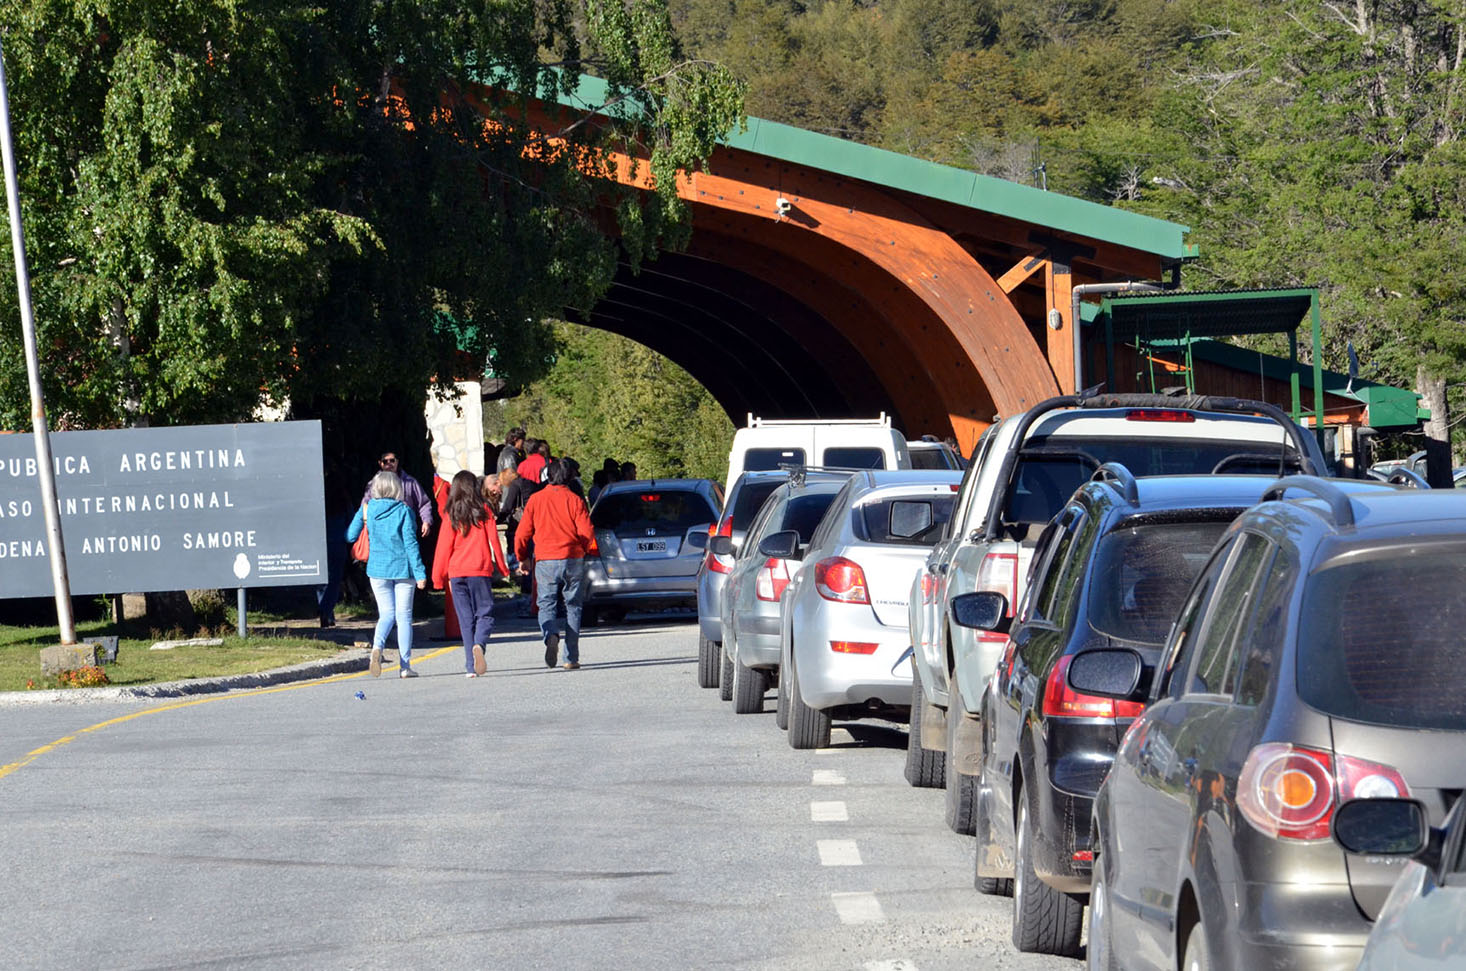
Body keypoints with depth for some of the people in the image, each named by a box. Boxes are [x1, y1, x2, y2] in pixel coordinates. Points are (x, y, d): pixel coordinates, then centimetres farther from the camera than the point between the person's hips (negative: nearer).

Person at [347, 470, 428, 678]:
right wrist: (419, 573, -8)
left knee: (386, 614, 13)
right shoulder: (403, 511, -9)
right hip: (402, 568, -2)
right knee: (404, 616, 6)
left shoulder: (366, 509, -3)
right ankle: (405, 666, 4)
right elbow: (410, 543, -10)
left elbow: (350, 536, 2)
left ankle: (377, 646, -17)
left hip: (377, 568, 2)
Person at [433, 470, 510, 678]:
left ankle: (471, 666, 1)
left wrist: (439, 576, 9)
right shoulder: (484, 512, 0)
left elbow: (444, 546, 3)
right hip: (480, 571, -1)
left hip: (456, 573, 1)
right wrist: (502, 567, 11)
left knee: (466, 618, 6)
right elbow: (493, 541, 1)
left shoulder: (451, 515, 2)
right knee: (485, 613, 3)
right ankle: (479, 644, -27)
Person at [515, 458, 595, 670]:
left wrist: (522, 558, 18)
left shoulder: (535, 500, 1)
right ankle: (571, 658, 6)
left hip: (546, 562, 0)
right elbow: (587, 533, -6)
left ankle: (551, 636, -26)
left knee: (546, 605, 6)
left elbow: (522, 534, 3)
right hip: (573, 560, 0)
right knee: (573, 607, 9)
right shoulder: (575, 500, -2)